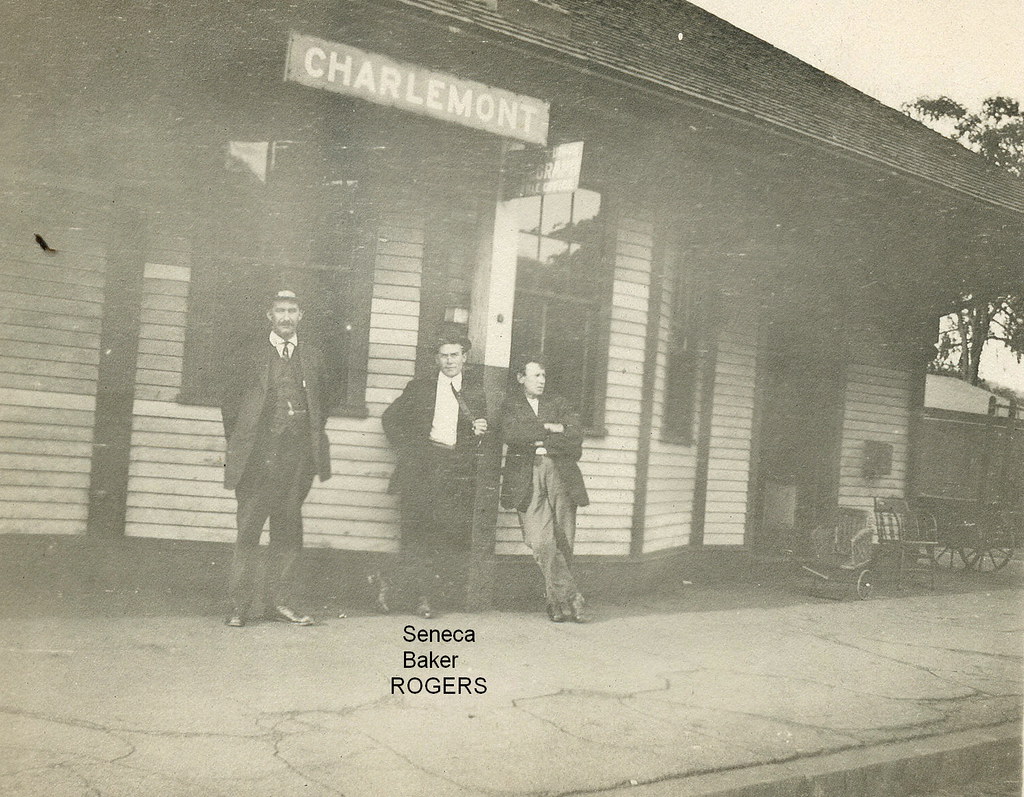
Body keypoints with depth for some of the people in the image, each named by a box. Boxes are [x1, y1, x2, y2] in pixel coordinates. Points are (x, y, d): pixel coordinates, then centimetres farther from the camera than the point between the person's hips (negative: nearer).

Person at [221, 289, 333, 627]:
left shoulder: (312, 359, 13)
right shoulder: (251, 358, 5)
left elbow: (322, 405, 20)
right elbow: (229, 405, 9)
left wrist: (312, 442, 11)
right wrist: (238, 446, 5)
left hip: (297, 460, 3)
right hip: (258, 460, -3)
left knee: (288, 531, 7)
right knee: (248, 530, -2)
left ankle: (278, 602, 15)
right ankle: (239, 605, 4)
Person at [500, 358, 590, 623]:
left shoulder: (558, 404, 19)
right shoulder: (509, 406, 14)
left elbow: (576, 438, 3)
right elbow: (510, 434, -7)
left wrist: (540, 443, -4)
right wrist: (548, 428, -5)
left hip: (561, 474, 2)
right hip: (527, 478, -2)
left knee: (563, 541, -1)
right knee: (541, 541, -14)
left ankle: (556, 601, 10)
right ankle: (571, 597, -10)